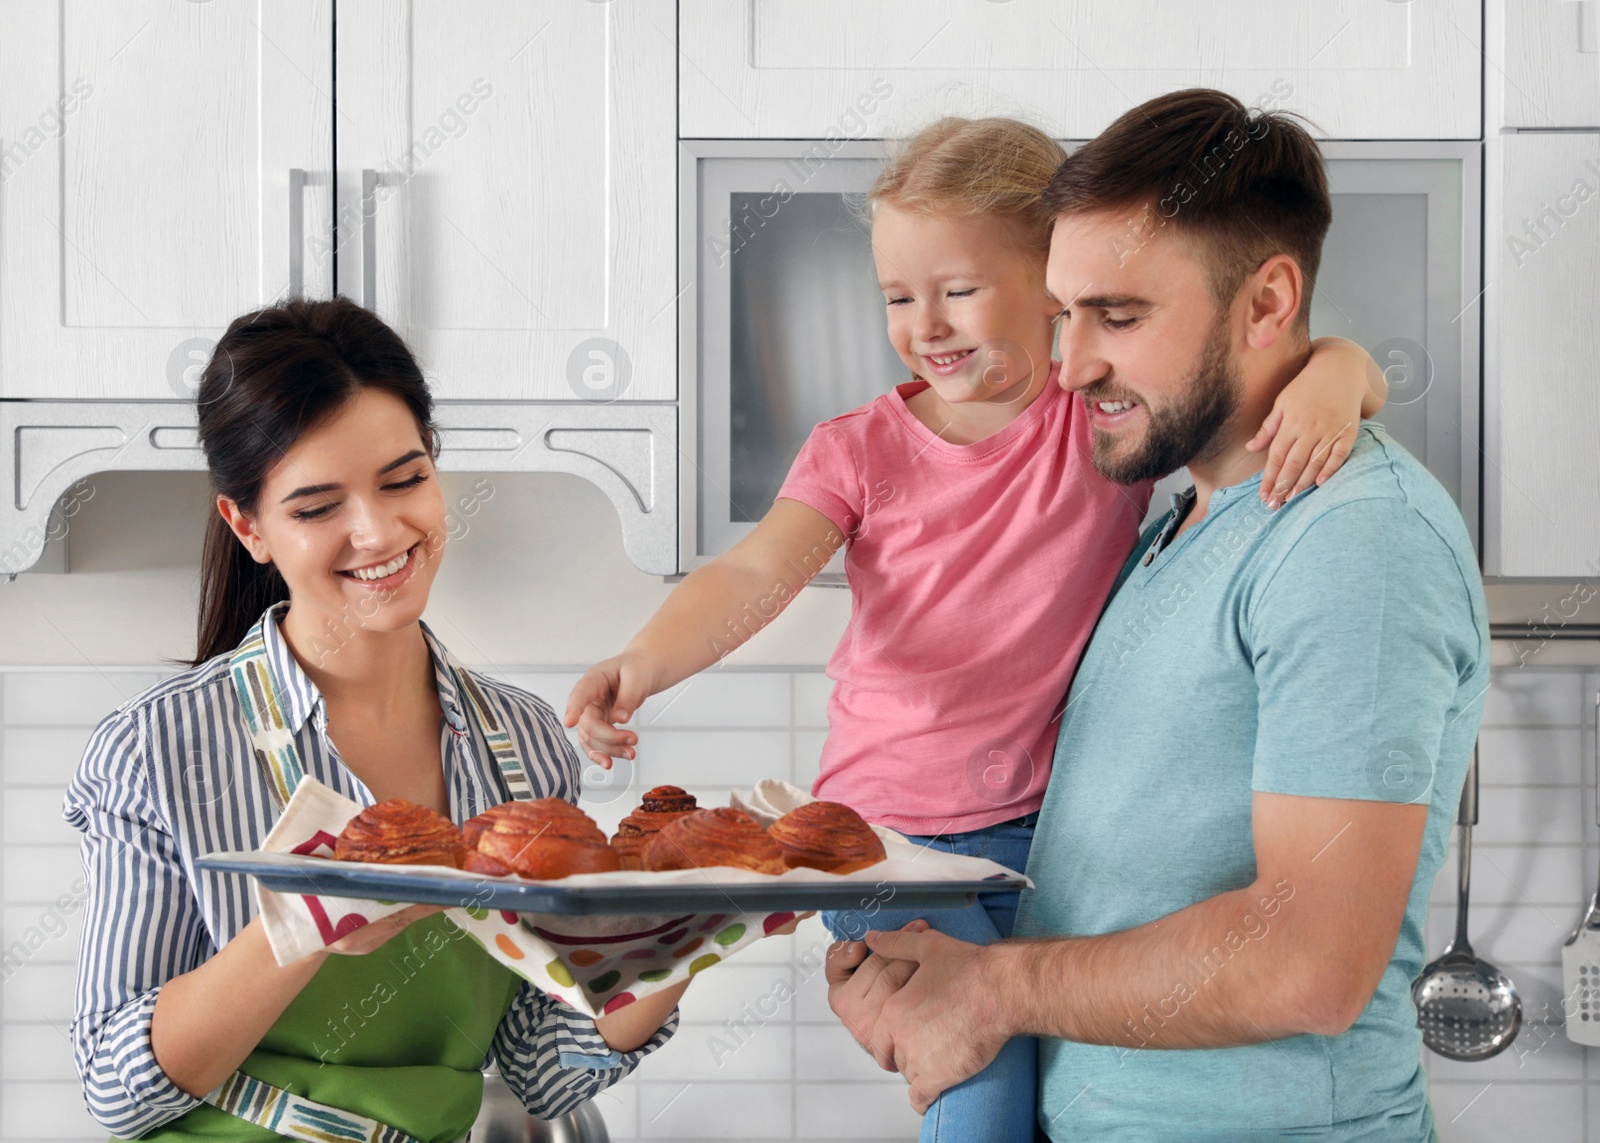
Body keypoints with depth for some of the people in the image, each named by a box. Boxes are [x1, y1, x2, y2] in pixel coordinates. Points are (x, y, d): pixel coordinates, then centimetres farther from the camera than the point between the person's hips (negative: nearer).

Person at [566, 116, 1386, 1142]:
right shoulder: (861, 451, 1)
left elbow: (1315, 360, -6)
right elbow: (756, 574, -13)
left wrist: (1333, 376, -30)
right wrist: (649, 659, -32)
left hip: (1057, 829, 1)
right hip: (892, 834, -1)